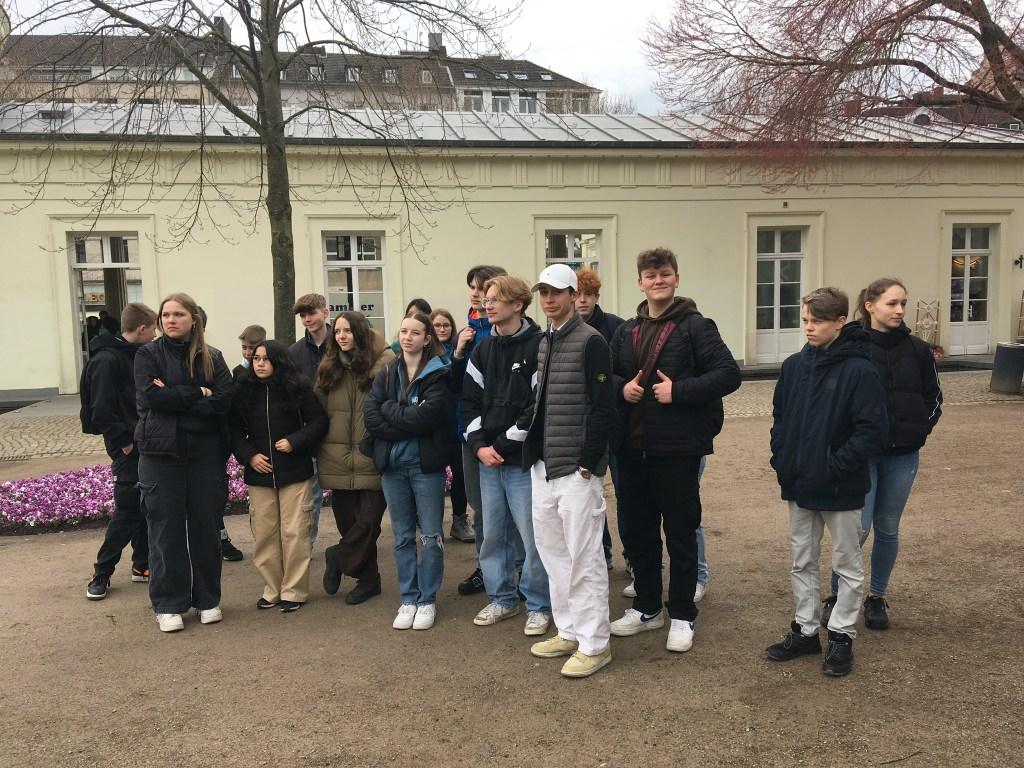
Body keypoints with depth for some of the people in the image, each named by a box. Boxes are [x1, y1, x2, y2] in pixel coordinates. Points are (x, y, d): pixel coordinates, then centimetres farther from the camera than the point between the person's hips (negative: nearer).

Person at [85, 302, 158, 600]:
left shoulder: (139, 356, 13)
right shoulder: (106, 360, -15)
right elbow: (101, 409, -20)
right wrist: (123, 442, -16)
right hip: (128, 449, -8)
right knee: (127, 511, -4)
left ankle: (142, 564, 24)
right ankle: (101, 572, 10)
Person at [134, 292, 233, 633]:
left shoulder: (211, 358, 7)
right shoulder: (148, 355, 3)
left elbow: (223, 401, -7)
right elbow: (150, 396, -13)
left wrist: (173, 398, -12)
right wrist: (197, 394, -11)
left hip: (205, 452, 2)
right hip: (161, 453, -2)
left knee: (205, 526, 7)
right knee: (166, 529, 3)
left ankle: (208, 599, 21)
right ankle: (168, 604, 15)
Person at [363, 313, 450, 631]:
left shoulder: (437, 375, -4)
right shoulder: (386, 375, 8)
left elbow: (427, 417, -19)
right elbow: (370, 417, -6)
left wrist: (389, 409, -10)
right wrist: (409, 420, -15)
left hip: (426, 465, -4)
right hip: (392, 465, 4)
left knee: (431, 536, 3)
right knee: (403, 537, 12)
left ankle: (427, 600, 16)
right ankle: (408, 599, 22)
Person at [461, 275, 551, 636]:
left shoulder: (539, 347, -8)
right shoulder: (483, 350, 12)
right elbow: (470, 400, 12)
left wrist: (504, 444, -12)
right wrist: (479, 445, -2)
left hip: (524, 460, -6)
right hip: (488, 459, 6)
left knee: (532, 535, 0)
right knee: (493, 534, 13)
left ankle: (538, 605, 17)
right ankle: (502, 599, 29)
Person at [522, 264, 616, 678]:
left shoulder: (590, 342, -9)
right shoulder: (543, 344, 15)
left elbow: (603, 408, -14)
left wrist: (587, 464, -16)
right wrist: (523, 428, 7)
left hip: (576, 470, -8)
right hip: (543, 467, 8)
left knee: (583, 556, -2)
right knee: (552, 551, 14)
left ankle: (594, 643, 10)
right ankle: (568, 632, 27)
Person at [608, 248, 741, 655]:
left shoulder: (695, 326, -6)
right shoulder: (626, 331, 10)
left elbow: (729, 374, -12)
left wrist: (678, 390, -19)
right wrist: (622, 388, -4)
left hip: (678, 448, -5)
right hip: (632, 448, 6)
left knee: (681, 532, 6)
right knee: (637, 530, 14)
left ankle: (682, 615, 20)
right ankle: (647, 607, 31)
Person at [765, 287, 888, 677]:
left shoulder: (859, 370, -15)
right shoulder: (794, 366, 2)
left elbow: (873, 431, -18)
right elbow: (779, 417, 11)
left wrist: (834, 467, -20)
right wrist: (781, 460, 1)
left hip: (840, 490, -5)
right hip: (798, 485, 6)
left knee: (847, 565, 12)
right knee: (803, 562, 16)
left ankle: (841, 637, 26)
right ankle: (805, 631, 31)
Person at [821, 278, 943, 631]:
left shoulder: (917, 350, 2)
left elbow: (933, 397, 11)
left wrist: (919, 429, -2)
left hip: (903, 455, 3)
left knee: (888, 529, 12)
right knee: (858, 529, -5)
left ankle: (877, 597, 28)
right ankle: (836, 595, 15)